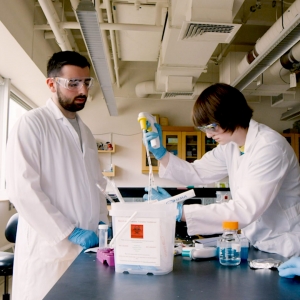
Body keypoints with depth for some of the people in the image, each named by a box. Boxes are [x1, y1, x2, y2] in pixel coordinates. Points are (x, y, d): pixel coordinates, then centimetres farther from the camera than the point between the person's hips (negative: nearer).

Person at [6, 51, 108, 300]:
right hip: (49, 248, -6)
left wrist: (103, 221, 3)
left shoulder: (85, 131, 15)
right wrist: (69, 232, -17)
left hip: (86, 246, 6)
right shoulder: (32, 124, -8)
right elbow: (22, 189, -17)